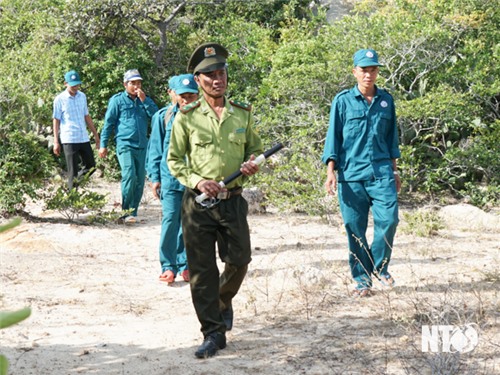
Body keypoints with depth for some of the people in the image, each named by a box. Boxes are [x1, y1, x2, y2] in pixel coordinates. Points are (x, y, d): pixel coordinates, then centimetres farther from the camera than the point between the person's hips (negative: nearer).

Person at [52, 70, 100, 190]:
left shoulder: (82, 96, 10)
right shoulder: (60, 99, -4)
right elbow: (56, 121, -2)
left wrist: (96, 134, 16)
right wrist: (56, 142, -6)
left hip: (84, 138, 5)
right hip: (69, 140, -5)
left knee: (91, 166, 9)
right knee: (73, 171, -2)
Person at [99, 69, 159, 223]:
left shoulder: (145, 100, 16)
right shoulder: (117, 100, 4)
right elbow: (108, 123, 4)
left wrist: (144, 100, -6)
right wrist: (103, 144, -1)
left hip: (142, 146, 5)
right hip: (125, 144, -5)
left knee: (140, 180, 5)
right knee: (129, 176, -19)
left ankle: (133, 212, 14)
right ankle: (126, 212, -12)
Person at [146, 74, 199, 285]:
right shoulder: (163, 117, 1)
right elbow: (155, 149, 6)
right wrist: (154, 177, 3)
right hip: (170, 178, -2)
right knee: (170, 220, -9)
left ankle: (184, 265, 18)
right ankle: (168, 266, -1)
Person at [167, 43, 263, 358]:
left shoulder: (243, 113, 7)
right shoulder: (186, 117, -1)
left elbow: (256, 148, 18)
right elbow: (174, 159, 4)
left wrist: (253, 164, -5)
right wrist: (196, 180, -12)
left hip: (233, 201, 2)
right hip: (198, 203, -2)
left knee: (239, 259, 3)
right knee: (202, 270, 0)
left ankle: (224, 300, 36)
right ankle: (213, 334, 9)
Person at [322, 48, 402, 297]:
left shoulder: (386, 100, 11)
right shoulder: (343, 101, 2)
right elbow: (333, 137, 3)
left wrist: (394, 171, 19)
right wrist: (331, 171, -5)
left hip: (381, 173, 2)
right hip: (351, 174, -2)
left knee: (388, 220, -11)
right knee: (355, 228, 1)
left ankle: (379, 266, 11)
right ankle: (362, 278, 12)